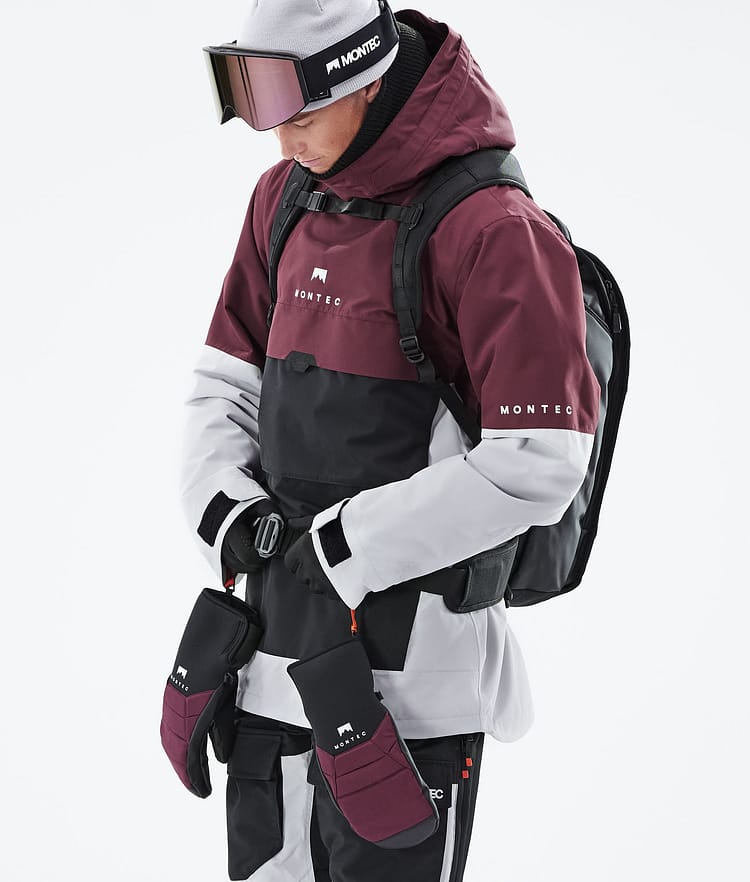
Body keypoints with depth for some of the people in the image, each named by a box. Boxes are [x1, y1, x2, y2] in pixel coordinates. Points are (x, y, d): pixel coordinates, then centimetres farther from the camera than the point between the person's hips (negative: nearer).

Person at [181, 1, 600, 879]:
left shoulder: (492, 230, -17)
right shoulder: (286, 198, 7)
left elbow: (537, 466, -21)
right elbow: (224, 380, 15)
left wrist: (346, 545, -17)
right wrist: (224, 509, -4)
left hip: (410, 670, -7)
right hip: (276, 646, 7)